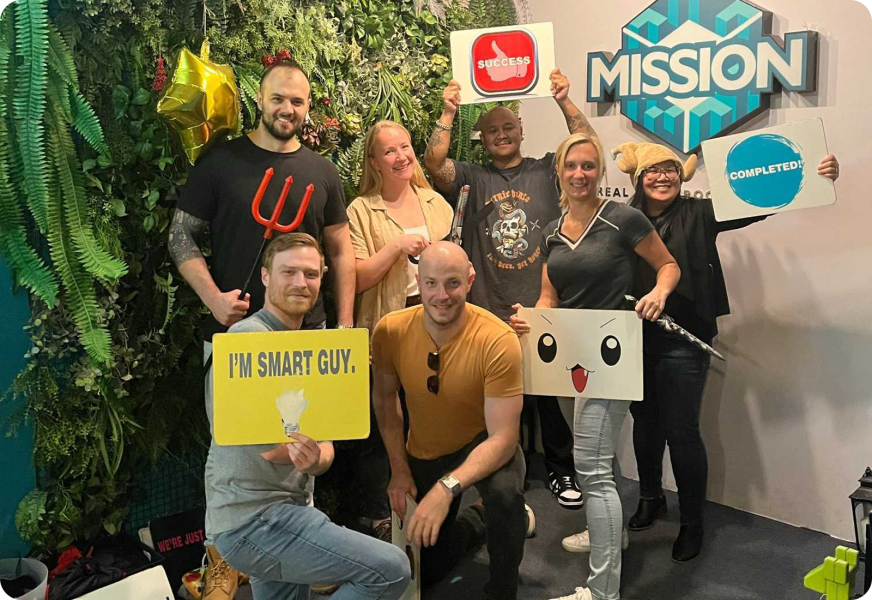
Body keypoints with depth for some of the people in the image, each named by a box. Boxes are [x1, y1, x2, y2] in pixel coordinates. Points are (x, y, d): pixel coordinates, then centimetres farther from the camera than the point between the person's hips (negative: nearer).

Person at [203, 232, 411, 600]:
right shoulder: (250, 337, -13)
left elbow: (324, 448, 5)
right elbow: (270, 445, -21)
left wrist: (314, 459, -14)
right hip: (255, 519, -9)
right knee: (391, 569, -12)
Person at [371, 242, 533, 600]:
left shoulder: (498, 341, -32)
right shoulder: (390, 331, -21)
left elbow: (502, 438, -31)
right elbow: (385, 400, -2)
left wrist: (447, 488, -42)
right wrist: (399, 469, -6)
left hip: (485, 445, -4)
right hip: (424, 452, 4)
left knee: (504, 493, -39)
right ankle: (492, 518, 41)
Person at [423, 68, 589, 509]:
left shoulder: (546, 171, 9)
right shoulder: (472, 178, 8)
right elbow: (434, 163, -7)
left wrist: (565, 102, -11)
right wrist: (448, 114, -11)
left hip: (544, 311, 0)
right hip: (489, 315, 0)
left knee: (552, 395, 7)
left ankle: (561, 471, 25)